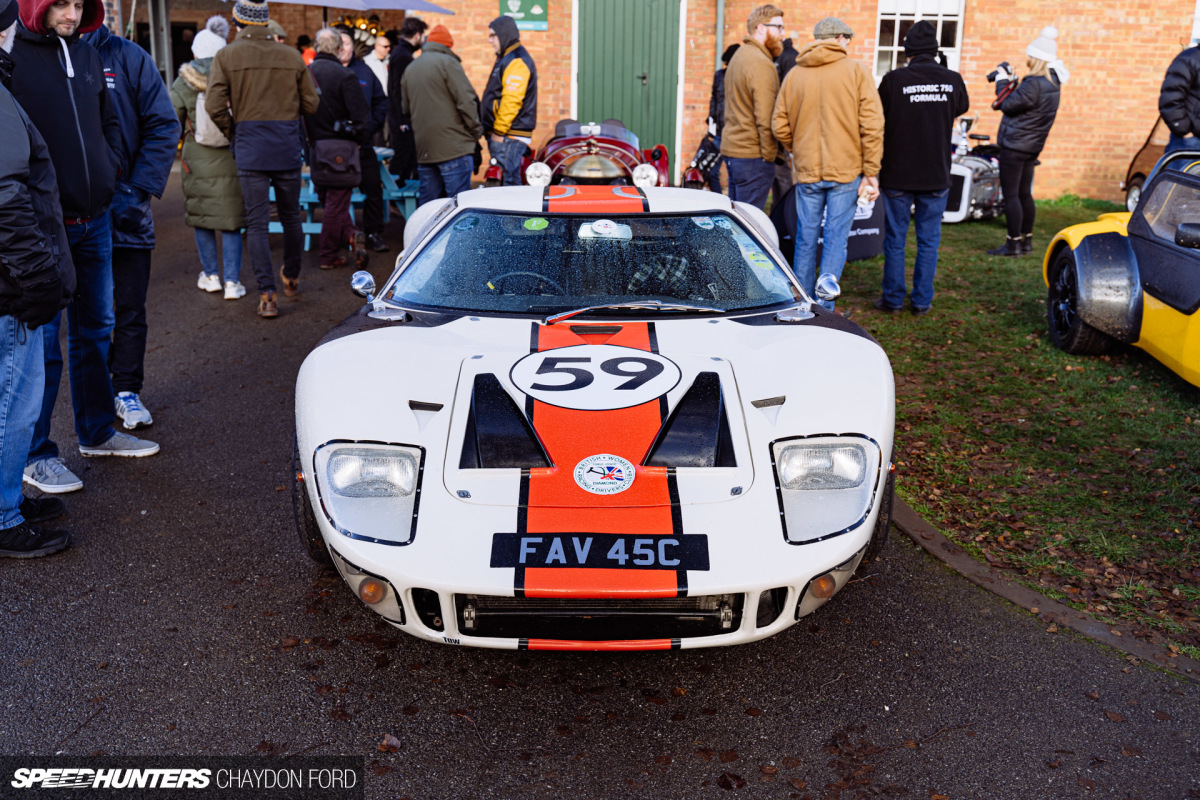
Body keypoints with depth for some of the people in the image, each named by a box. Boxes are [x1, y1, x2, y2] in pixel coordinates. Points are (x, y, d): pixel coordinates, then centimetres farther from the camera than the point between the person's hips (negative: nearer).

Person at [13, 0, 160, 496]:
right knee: (42, 340, 0)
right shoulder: (12, 55, -11)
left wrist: (112, 170, 7)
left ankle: (96, 432, 31)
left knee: (95, 329, 16)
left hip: (93, 219, 7)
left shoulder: (86, 54, 9)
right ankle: (36, 454, 14)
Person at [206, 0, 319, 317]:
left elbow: (214, 106, -9)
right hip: (288, 146, 2)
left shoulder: (226, 56, -3)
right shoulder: (291, 56, 3)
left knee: (257, 223, 1)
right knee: (291, 216, 16)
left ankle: (267, 295, -4)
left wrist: (231, 133, 8)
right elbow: (310, 103, 6)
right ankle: (291, 279, 33)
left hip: (250, 147, -2)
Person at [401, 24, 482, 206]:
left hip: (423, 150, 7)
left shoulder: (410, 69, 16)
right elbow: (466, 100, -10)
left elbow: (406, 108, 23)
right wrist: (476, 131, -1)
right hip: (453, 148, -7)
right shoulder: (447, 63, -6)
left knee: (426, 201, 12)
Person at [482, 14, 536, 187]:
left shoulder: (517, 62, -14)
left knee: (509, 182, -11)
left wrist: (499, 131, -19)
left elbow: (511, 101, -22)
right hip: (501, 135, 11)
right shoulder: (505, 58, 21)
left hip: (510, 137, -11)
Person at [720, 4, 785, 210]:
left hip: (731, 148, 10)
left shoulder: (739, 56, 17)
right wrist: (770, 155, -12)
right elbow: (765, 117, -20)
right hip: (752, 155, -10)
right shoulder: (761, 63, -14)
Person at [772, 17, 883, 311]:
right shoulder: (856, 71, -3)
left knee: (806, 239, 11)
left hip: (807, 170, 3)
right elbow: (872, 125, -8)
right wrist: (871, 172, -3)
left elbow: (780, 126, 4)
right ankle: (823, 308, 1)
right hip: (845, 169, -2)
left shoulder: (794, 75, 5)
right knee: (836, 239, 2)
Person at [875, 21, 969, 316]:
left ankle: (893, 298, 15)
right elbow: (961, 108, 19)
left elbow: (878, 122, -3)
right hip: (937, 177, 2)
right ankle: (922, 300, 14)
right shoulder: (953, 80, -1)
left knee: (895, 239, 9)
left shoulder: (894, 80, -10)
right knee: (928, 241, 10)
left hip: (898, 175, -2)